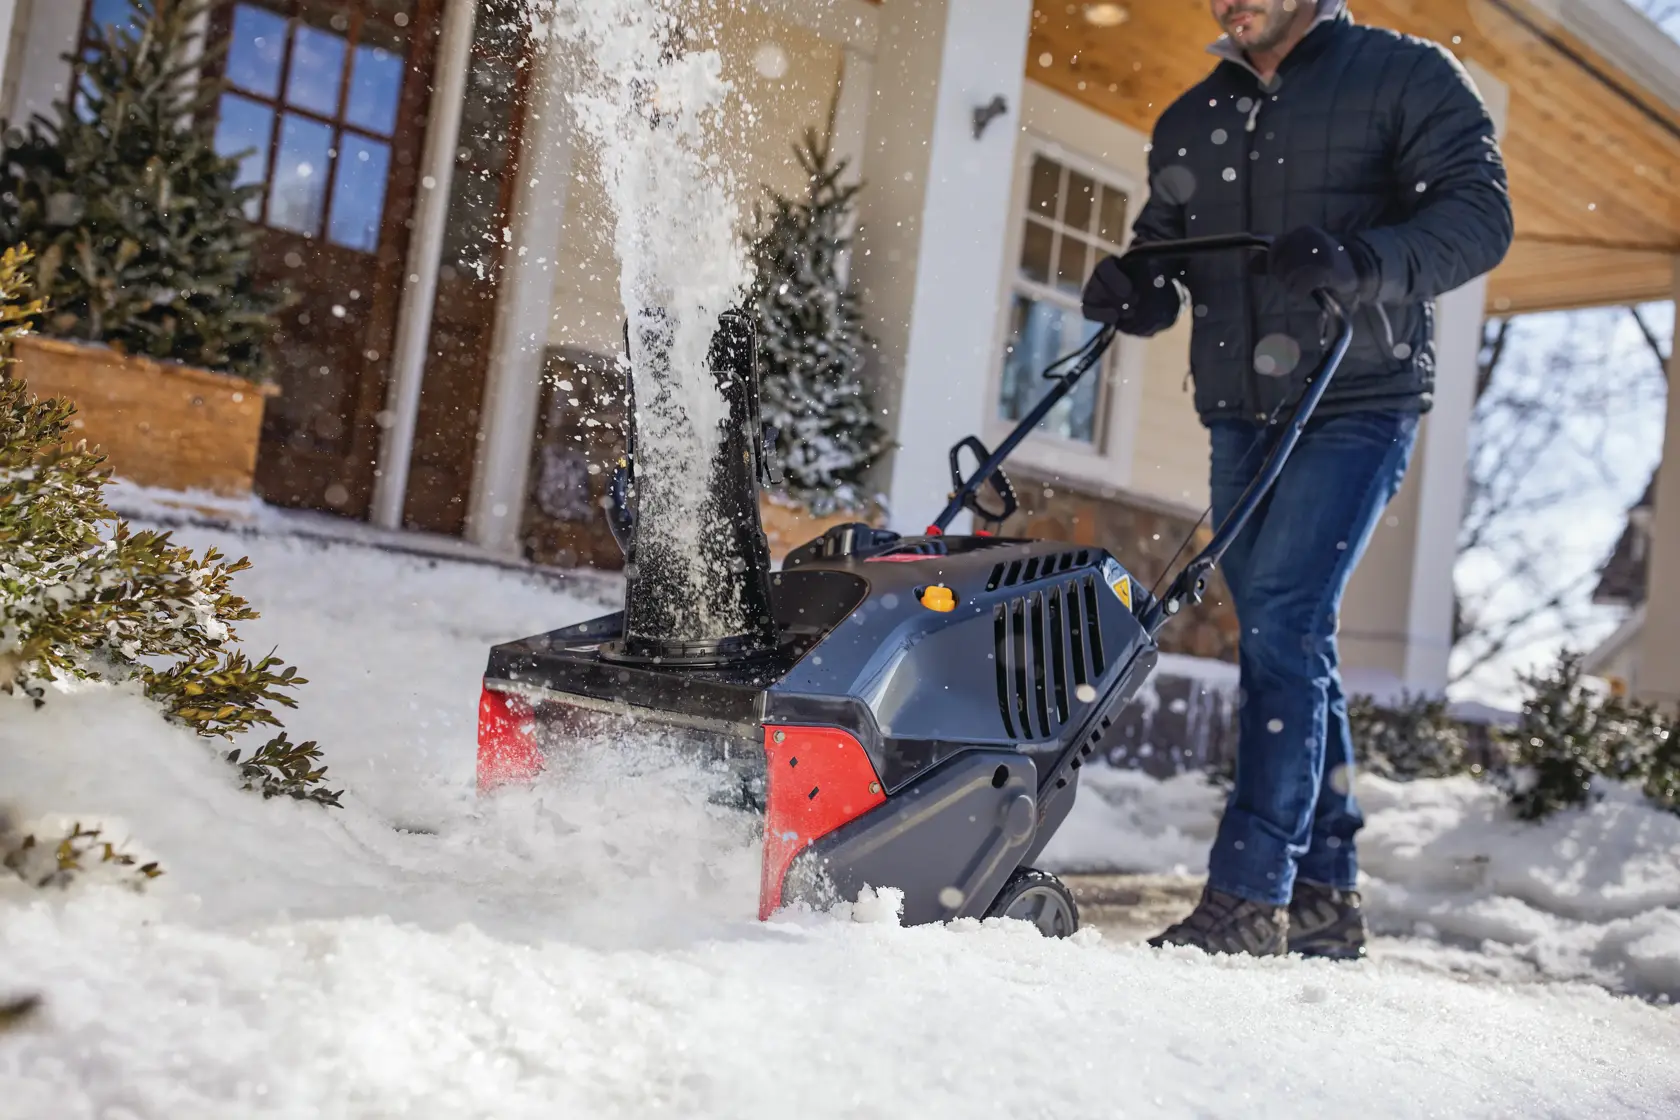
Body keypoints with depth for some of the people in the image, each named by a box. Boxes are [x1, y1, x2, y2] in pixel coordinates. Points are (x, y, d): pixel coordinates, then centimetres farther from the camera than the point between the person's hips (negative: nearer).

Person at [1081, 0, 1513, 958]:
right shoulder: (1191, 121, 17)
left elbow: (1480, 213, -9)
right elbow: (1163, 255, 17)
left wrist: (1364, 262, -28)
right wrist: (1132, 287, -7)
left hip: (1357, 409, -6)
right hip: (1241, 420, 6)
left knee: (1281, 628, -17)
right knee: (1291, 646, 7)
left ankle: (1248, 898, -12)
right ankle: (1326, 899, 17)